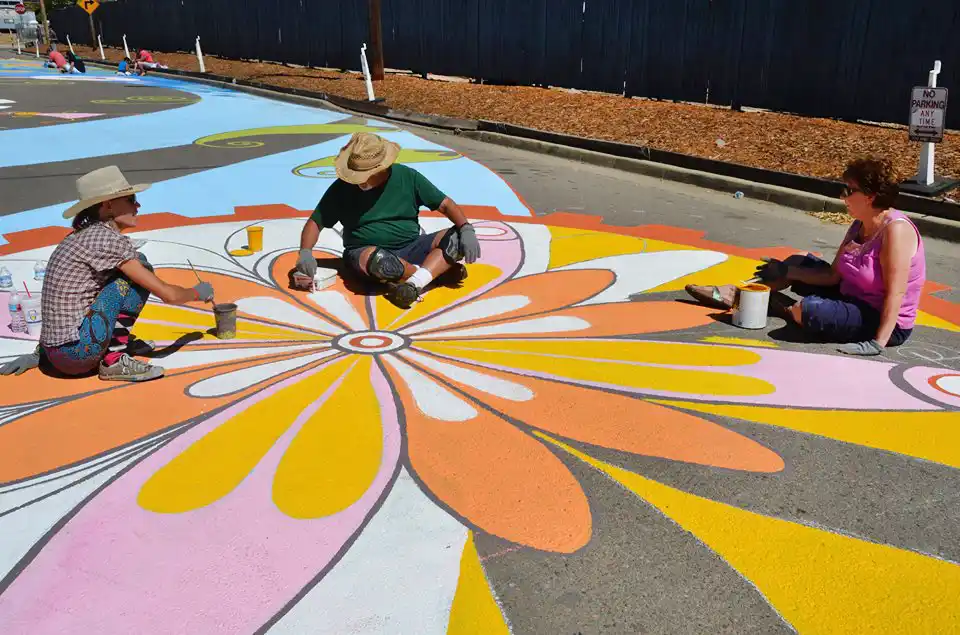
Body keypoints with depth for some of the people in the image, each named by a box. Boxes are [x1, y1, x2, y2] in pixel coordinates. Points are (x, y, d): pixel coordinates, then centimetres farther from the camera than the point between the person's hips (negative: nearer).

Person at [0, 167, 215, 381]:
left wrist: (39, 354, 24)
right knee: (141, 266, -8)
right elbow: (169, 294, -14)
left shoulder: (82, 235, 13)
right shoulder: (109, 240, -14)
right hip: (76, 351, -9)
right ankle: (115, 361, -10)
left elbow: (62, 301, 19)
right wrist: (197, 293, 7)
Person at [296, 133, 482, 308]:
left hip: (410, 248, 2)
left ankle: (414, 283, -35)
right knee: (376, 259, -40)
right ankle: (439, 269, -17)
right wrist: (305, 252, -15)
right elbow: (315, 222, 4)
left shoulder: (407, 176, 0)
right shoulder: (342, 189, -2)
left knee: (457, 238, -20)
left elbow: (445, 204, 1)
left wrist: (467, 230, -16)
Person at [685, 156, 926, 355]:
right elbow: (833, 275, 3)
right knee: (797, 262, 11)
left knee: (809, 309, -32)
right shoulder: (859, 226, 3)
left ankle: (788, 310, 5)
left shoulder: (896, 230, -24)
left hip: (886, 324, -9)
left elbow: (895, 294, -28)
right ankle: (736, 293, 11)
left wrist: (878, 343, -32)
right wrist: (786, 272, 1)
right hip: (853, 299, 9)